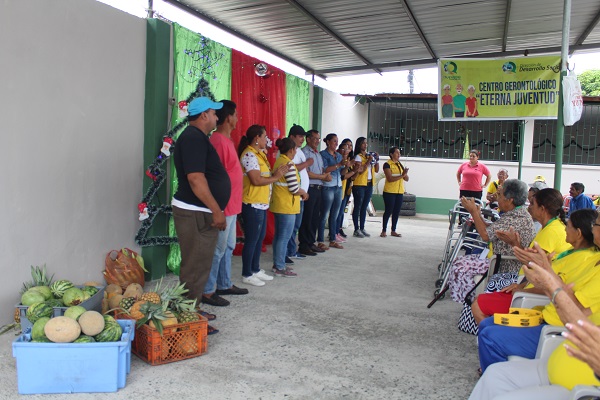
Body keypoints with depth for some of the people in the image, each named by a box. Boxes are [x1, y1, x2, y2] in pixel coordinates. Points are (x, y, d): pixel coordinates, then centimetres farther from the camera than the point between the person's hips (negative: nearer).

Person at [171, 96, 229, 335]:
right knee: (195, 268, -4)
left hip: (200, 213, 11)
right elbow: (195, 178, -24)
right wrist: (217, 211, -21)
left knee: (199, 266, 18)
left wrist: (216, 210, 24)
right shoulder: (194, 138, -15)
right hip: (195, 214, -11)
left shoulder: (196, 137, 18)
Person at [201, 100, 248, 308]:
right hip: (223, 206, -10)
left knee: (228, 247, 18)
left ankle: (224, 284, 30)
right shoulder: (218, 140, -18)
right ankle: (207, 291, 9)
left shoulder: (227, 140, 14)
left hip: (231, 206, 10)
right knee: (218, 249, -2)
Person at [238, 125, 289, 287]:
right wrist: (275, 177, -11)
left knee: (260, 238, 16)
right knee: (252, 240, -1)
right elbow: (256, 180, -22)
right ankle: (247, 275, 11)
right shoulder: (249, 155, -15)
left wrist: (277, 172, 1)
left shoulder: (259, 154, 15)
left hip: (262, 204, 10)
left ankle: (256, 270, 28)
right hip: (253, 205, -10)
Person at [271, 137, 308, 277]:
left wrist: (300, 192, 9)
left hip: (278, 205, 9)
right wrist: (303, 192, 0)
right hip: (287, 207, -9)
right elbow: (295, 189, -20)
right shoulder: (289, 164, -18)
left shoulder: (278, 161, 10)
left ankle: (277, 264, 25)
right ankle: (280, 268, 5)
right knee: (284, 237, -2)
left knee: (279, 235, 16)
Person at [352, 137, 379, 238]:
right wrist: (368, 161, -17)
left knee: (364, 208, 10)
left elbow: (376, 170, 12)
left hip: (369, 184, 7)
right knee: (357, 207, -2)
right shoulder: (358, 157, -6)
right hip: (359, 185, -7)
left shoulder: (370, 155, 13)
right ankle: (356, 229, 1)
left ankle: (362, 228, 16)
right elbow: (360, 171, -18)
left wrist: (377, 160, 0)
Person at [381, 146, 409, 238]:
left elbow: (406, 179, 12)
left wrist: (405, 174, -9)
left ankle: (393, 231, 16)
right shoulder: (387, 164, -6)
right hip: (389, 192, -6)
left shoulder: (400, 164, 14)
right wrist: (401, 175, -21)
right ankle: (384, 231, 7)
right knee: (388, 211, -2)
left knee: (396, 212, 8)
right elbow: (390, 179, -17)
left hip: (400, 192, 6)